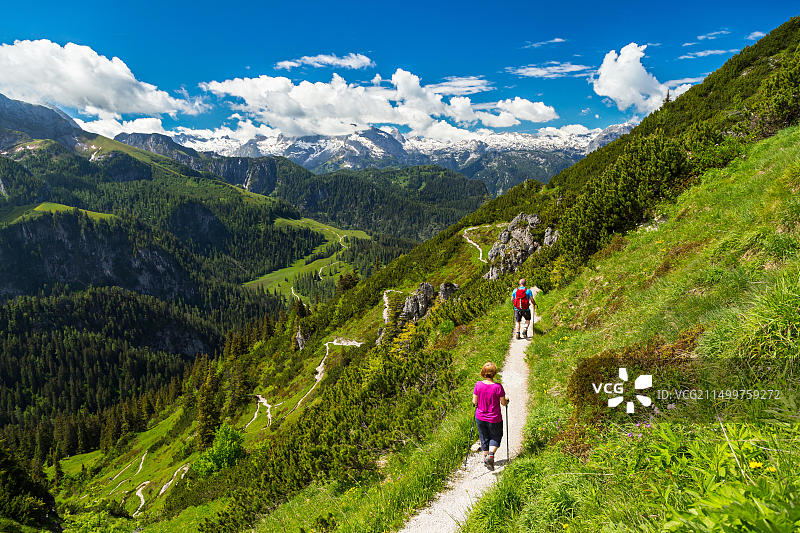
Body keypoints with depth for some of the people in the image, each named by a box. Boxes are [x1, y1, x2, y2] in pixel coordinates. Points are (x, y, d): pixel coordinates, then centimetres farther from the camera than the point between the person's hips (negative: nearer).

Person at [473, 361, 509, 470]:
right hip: (494, 419, -2)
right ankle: (491, 455, -2)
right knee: (495, 437, 18)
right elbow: (503, 403, -10)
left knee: (484, 438, 21)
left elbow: (474, 402, -7)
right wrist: (507, 400, 11)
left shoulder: (478, 385, -13)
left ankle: (486, 456, 30)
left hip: (480, 417, 3)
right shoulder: (498, 387, -20)